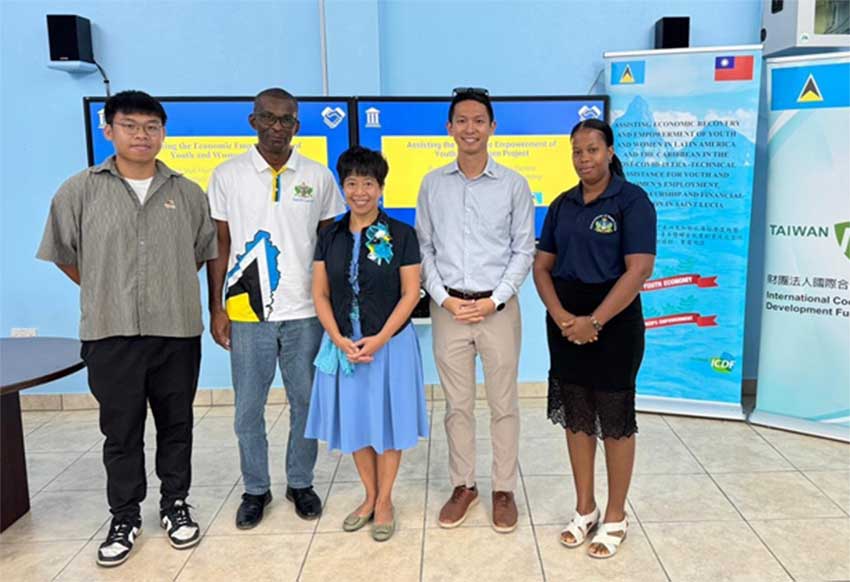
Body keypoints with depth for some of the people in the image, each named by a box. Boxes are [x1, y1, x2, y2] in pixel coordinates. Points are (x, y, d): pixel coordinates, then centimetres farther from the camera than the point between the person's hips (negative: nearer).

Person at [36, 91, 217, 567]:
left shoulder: (189, 194, 3)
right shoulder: (81, 191, -1)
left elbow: (203, 252, 14)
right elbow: (65, 255, 8)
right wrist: (106, 295, 12)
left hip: (178, 331, 1)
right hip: (110, 334, -1)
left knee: (176, 425, 12)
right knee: (121, 431, 9)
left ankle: (175, 505, 30)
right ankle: (125, 519, 25)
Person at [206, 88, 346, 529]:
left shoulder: (318, 176, 4)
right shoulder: (227, 175, 2)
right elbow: (220, 246, 4)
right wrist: (216, 309, 0)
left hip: (306, 312, 1)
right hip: (247, 314, 0)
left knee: (306, 403, 10)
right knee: (248, 408, 9)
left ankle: (301, 484, 28)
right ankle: (255, 489, 27)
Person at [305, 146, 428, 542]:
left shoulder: (400, 235, -5)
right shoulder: (330, 237, 4)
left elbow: (410, 294, -7)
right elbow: (320, 294, 3)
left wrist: (380, 339, -16)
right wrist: (340, 339, -10)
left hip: (390, 343, -3)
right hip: (343, 344, 3)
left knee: (388, 422, 7)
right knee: (355, 422, 13)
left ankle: (384, 501, 25)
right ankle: (369, 496, 31)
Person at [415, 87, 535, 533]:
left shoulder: (513, 184, -1)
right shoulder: (432, 184, 4)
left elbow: (524, 250, -1)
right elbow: (424, 248, 5)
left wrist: (494, 300, -10)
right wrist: (443, 298, -7)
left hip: (498, 308, -1)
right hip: (448, 308, 2)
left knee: (503, 404, 8)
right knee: (457, 404, 11)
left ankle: (503, 489, 24)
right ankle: (463, 486, 28)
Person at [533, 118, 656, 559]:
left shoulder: (632, 200, -7)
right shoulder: (562, 205, 9)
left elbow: (639, 269, -16)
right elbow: (542, 266, 6)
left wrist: (595, 321, -19)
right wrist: (560, 316, -10)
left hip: (613, 321, -5)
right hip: (566, 323, 5)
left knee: (615, 422, 7)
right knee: (576, 419, 13)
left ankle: (615, 518, 24)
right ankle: (585, 509, 30)